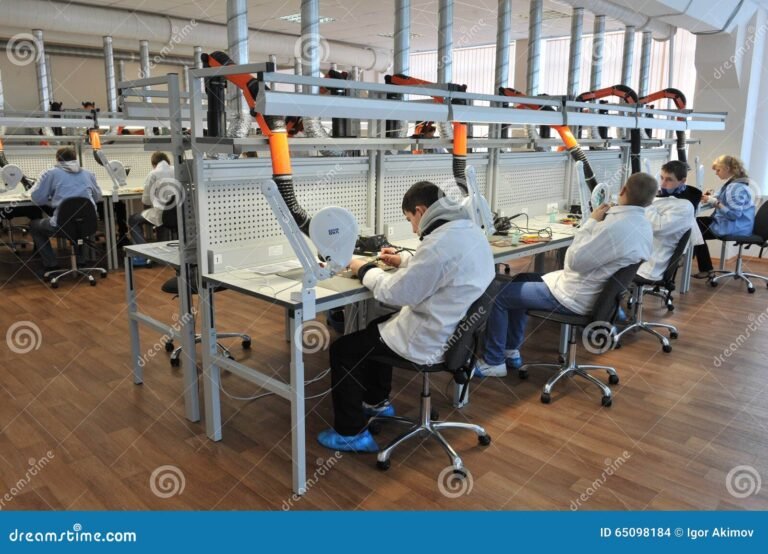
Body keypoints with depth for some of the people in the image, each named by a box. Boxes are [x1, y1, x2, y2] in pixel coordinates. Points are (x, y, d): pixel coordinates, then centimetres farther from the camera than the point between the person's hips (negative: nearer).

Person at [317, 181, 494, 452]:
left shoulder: (439, 242, -28)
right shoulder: (471, 231, 2)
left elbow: (396, 293, -20)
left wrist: (365, 270, -4)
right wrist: (404, 260, 15)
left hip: (429, 341, -10)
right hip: (455, 330, 10)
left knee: (342, 349, 3)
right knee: (378, 327, 31)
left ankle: (351, 434, 12)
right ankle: (377, 402, 43)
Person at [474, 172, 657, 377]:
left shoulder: (617, 226, -30)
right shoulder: (643, 225, 2)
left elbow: (575, 261, -23)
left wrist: (592, 221, -16)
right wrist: (601, 221, 3)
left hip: (574, 297, -10)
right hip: (593, 292, 10)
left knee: (498, 295, -2)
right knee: (521, 281, 23)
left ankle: (493, 362, 10)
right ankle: (511, 350, 25)